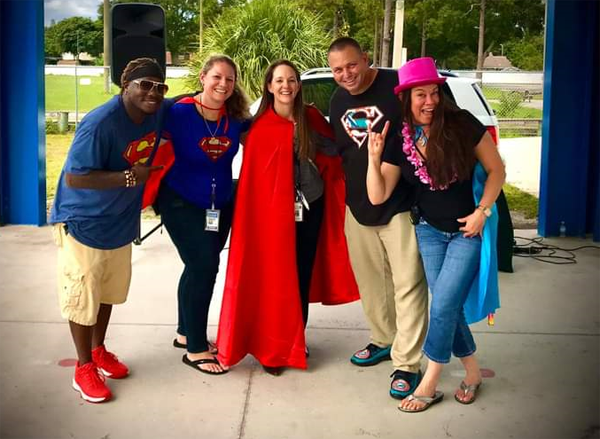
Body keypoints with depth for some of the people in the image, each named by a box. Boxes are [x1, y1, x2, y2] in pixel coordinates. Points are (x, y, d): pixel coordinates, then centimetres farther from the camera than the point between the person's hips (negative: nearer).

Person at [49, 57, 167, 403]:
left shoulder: (157, 113, -7)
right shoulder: (100, 124, -29)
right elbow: (73, 178, -30)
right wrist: (129, 177, -33)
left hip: (120, 221, 7)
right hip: (83, 222, -7)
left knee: (109, 292, 22)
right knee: (83, 298, 5)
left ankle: (99, 351, 43)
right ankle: (84, 368, 24)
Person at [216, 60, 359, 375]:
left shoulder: (311, 118, 2)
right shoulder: (261, 128, -9)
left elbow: (334, 151, 7)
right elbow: (253, 178, -9)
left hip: (310, 206, 4)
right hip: (274, 209, -4)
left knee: (303, 276, 12)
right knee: (274, 277, 1)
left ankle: (295, 341, 27)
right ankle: (272, 348, 14)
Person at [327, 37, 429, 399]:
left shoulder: (398, 86, -11)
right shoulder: (338, 102, 11)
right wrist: (348, 190, 15)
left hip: (401, 205, -7)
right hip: (359, 207, 7)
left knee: (408, 285, -5)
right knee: (371, 283, 16)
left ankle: (407, 363, 2)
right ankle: (384, 341, 34)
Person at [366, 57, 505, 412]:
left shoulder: (463, 125, -14)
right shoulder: (399, 142, -4)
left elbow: (496, 170, -5)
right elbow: (378, 196, -6)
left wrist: (482, 212, -13)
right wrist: (374, 158, -18)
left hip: (468, 230, -3)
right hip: (430, 232, 4)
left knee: (443, 305, -9)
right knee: (449, 307, 7)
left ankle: (430, 385, 8)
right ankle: (473, 372, 29)